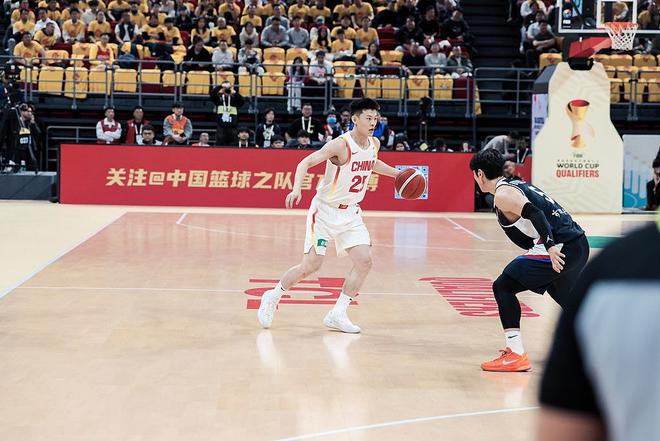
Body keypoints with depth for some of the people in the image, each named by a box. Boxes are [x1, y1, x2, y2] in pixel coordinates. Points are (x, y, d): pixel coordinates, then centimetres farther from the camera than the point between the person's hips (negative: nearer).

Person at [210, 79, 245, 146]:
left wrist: (234, 92, -20)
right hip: (220, 127, -1)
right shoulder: (218, 98, 6)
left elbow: (242, 101, -9)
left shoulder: (234, 99, 7)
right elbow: (212, 94, -12)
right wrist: (220, 86, -22)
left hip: (232, 127, 1)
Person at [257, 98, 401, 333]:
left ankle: (337, 314, 2)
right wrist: (297, 189, -42)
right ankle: (272, 297, 16)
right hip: (324, 210, -6)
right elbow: (305, 163, -27)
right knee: (311, 265, -7)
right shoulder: (341, 145, -21)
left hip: (350, 212, 6)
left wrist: (397, 173, 19)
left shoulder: (374, 144, 1)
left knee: (365, 261, -7)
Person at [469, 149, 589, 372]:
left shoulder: (502, 194, -7)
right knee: (565, 296, 32)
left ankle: (516, 355, -12)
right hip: (580, 244, 9)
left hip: (561, 248, -9)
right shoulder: (518, 185, 22)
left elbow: (534, 214, -22)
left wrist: (550, 246, -29)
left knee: (503, 286, -6)